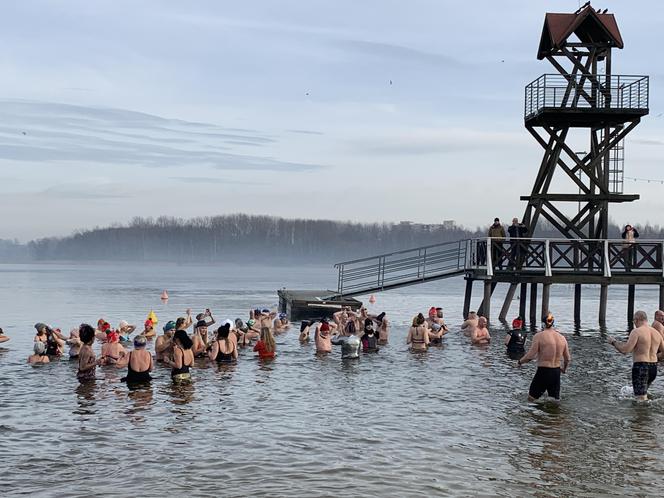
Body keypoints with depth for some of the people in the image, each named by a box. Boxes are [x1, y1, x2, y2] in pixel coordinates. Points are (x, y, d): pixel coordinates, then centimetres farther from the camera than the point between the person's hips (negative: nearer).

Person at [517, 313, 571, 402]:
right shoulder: (562, 338, 6)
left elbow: (531, 355, -15)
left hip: (543, 371, -5)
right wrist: (564, 369, 33)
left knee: (531, 398, 5)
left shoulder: (539, 336, -10)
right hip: (556, 372, 5)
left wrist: (520, 361, 3)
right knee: (556, 400, 14)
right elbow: (568, 359, 13)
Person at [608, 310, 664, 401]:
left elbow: (625, 350, -17)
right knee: (643, 394, 26)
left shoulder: (636, 331, -11)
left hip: (640, 367, -7)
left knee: (641, 398, -6)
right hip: (654, 368, 7)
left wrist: (614, 342, -2)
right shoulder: (656, 333, 10)